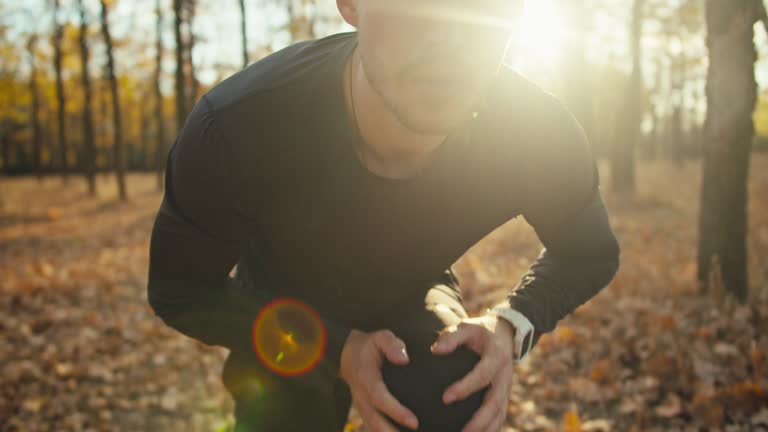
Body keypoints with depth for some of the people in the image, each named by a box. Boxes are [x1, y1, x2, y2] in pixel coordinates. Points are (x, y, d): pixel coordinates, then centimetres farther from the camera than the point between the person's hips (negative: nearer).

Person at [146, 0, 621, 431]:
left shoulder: (538, 132, -30)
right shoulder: (232, 129, -36)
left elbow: (589, 252, -8)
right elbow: (180, 293, -19)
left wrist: (511, 325, -29)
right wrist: (338, 348, -31)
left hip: (411, 299, 0)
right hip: (286, 321, 0)